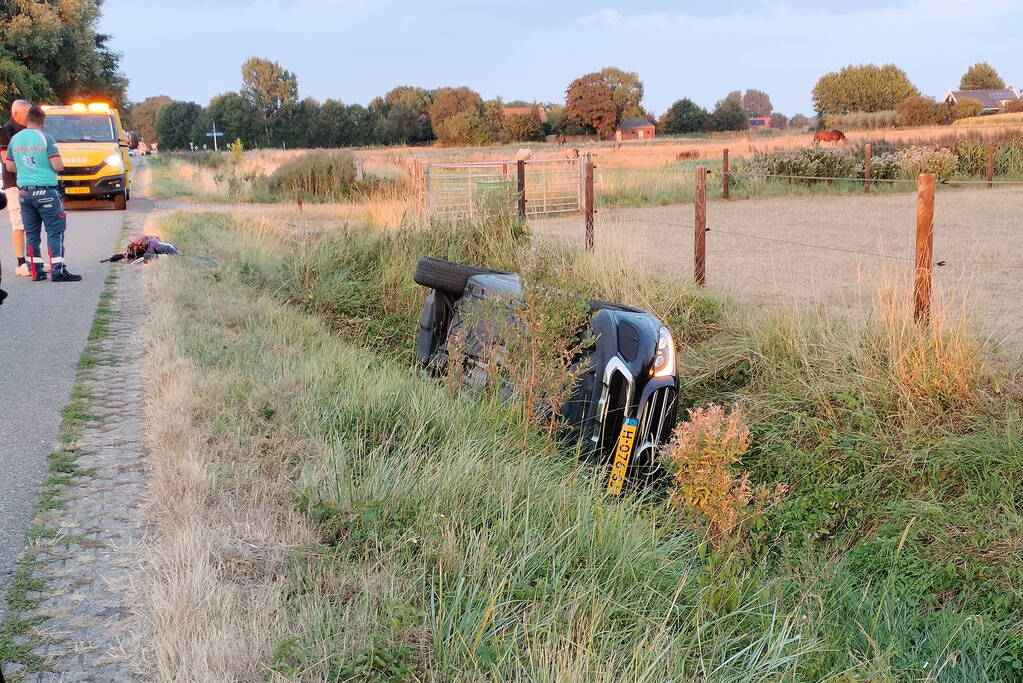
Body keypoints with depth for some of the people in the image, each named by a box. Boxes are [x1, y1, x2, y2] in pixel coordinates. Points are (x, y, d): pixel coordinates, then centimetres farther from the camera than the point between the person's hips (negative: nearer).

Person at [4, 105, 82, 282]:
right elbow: (58, 166, -14)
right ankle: (57, 271, -8)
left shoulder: (15, 139, 6)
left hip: (24, 192, 5)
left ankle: (36, 271, 12)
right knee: (55, 232, -2)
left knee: (32, 233, 11)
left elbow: (10, 167, 13)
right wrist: (59, 163, 8)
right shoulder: (46, 139, -9)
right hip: (46, 191, -5)